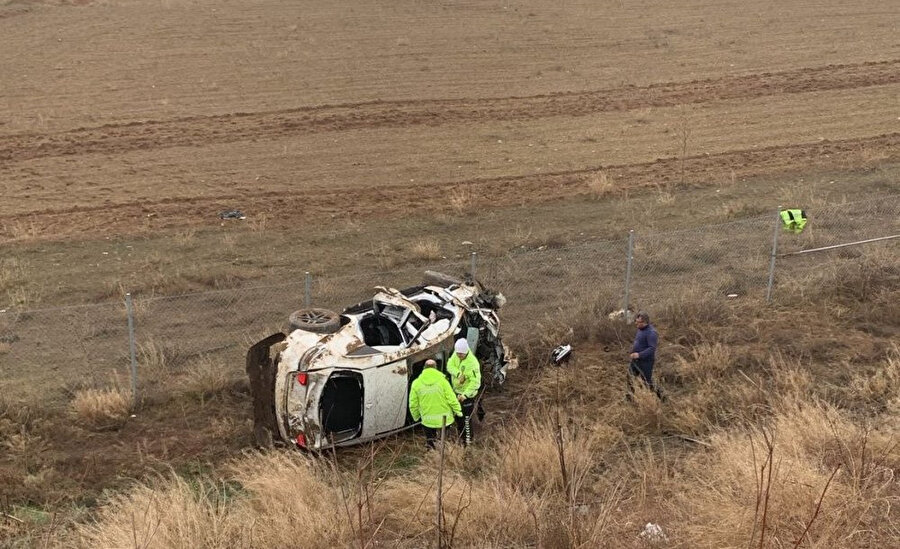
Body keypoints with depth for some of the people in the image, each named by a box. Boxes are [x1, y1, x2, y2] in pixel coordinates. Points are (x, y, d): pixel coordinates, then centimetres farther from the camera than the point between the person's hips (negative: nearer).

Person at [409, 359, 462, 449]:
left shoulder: (416, 383, -4)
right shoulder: (442, 381, -10)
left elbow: (413, 404, 1)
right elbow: (451, 399, -9)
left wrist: (416, 416, 16)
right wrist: (458, 411, 5)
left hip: (428, 420, 1)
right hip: (444, 418, -1)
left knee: (430, 441, 17)